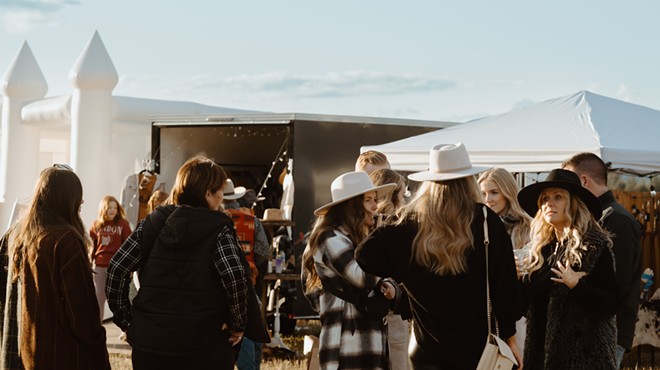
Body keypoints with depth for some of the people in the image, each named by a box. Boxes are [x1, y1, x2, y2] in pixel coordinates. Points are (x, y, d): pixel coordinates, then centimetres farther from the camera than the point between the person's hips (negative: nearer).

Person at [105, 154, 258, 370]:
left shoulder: (152, 222, 7)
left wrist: (126, 320, 7)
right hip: (203, 346, -3)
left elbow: (117, 269, 1)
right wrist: (238, 325, -7)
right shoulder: (218, 228, -5)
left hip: (149, 342, 4)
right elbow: (235, 277, -20)